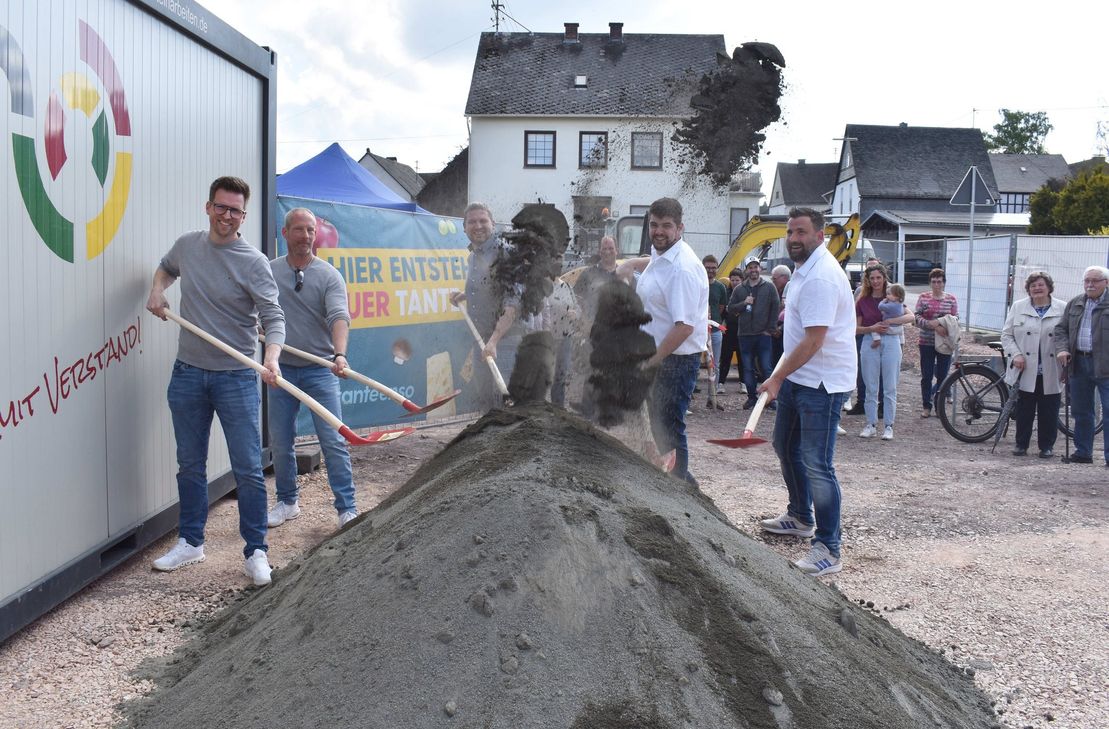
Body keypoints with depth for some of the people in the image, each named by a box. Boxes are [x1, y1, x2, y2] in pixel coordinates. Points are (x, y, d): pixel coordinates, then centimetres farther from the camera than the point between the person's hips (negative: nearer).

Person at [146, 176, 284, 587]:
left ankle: (256, 552, 8)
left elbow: (273, 317, -16)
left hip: (236, 378, -4)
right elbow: (166, 268, 29)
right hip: (187, 373, 5)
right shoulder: (187, 245, 5)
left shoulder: (253, 262, -10)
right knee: (190, 465, 14)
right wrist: (157, 290, 7)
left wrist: (271, 358, -34)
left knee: (248, 470, -2)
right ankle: (190, 543, 28)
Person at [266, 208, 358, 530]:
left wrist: (340, 354, -36)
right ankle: (287, 502, 27)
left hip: (320, 370, -3)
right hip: (281, 369, 3)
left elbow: (339, 317, -19)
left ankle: (347, 509, 3)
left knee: (334, 442, -4)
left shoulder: (329, 276, -4)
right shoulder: (268, 271, 5)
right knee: (280, 442, 10)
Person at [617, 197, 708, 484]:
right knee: (658, 424, 20)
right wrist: (631, 264, 21)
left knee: (668, 429, -2)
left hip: (676, 360, -10)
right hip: (656, 355, 10)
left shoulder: (682, 268, -23)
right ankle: (681, 479, 35)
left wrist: (652, 361, -21)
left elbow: (684, 326, -27)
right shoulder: (659, 256, 8)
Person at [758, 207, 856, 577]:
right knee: (786, 447, 23)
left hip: (821, 383, -11)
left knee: (816, 465, -11)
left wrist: (778, 377, -20)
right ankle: (801, 517, 41)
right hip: (798, 377, 11)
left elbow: (813, 341, -25)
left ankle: (828, 549, -3)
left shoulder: (821, 277, -22)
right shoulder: (803, 269, 11)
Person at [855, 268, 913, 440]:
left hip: (891, 342, -1)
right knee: (871, 388, 4)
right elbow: (856, 328, 3)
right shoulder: (862, 301, 6)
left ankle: (888, 426, 7)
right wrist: (872, 328, -14)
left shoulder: (893, 299, 4)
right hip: (870, 344, 1)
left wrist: (890, 321, -19)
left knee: (890, 387, 1)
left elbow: (911, 316, -9)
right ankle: (871, 425, 11)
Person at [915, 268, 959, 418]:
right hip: (926, 343, 0)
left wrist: (944, 326, -17)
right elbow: (917, 318, -6)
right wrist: (932, 325, -20)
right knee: (926, 376, 4)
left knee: (942, 376, 5)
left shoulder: (951, 299, 3)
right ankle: (926, 406, 14)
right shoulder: (923, 297, 2)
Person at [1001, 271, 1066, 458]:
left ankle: (1047, 446, 18)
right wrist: (1015, 354, -9)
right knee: (1024, 410, 6)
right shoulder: (1018, 307, 6)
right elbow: (1006, 335, 7)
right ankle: (1021, 444, 18)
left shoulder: (1063, 309, 3)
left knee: (1049, 412, 6)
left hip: (1051, 373, -1)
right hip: (1025, 371, 1)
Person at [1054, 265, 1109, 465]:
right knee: (1081, 412, 12)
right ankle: (1083, 452, 22)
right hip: (1078, 363, 5)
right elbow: (1061, 329, 16)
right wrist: (1062, 349, -3)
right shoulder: (1074, 304, 14)